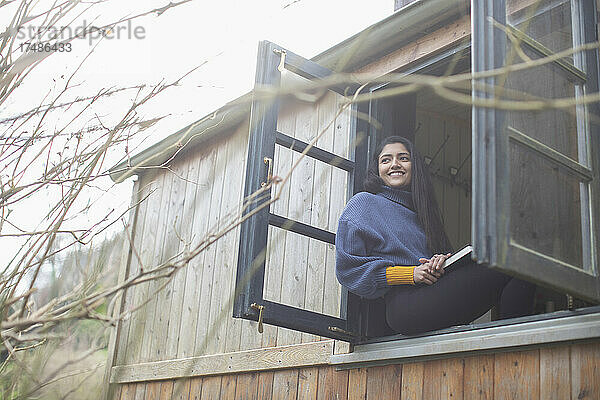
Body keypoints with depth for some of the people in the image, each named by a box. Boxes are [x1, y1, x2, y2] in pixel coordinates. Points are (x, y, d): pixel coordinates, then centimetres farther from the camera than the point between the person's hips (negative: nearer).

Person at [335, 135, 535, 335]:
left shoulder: (420, 208, 29)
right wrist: (411, 274, -9)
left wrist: (442, 261, -2)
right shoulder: (364, 203, 9)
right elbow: (348, 270, -1)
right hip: (404, 307, -7)